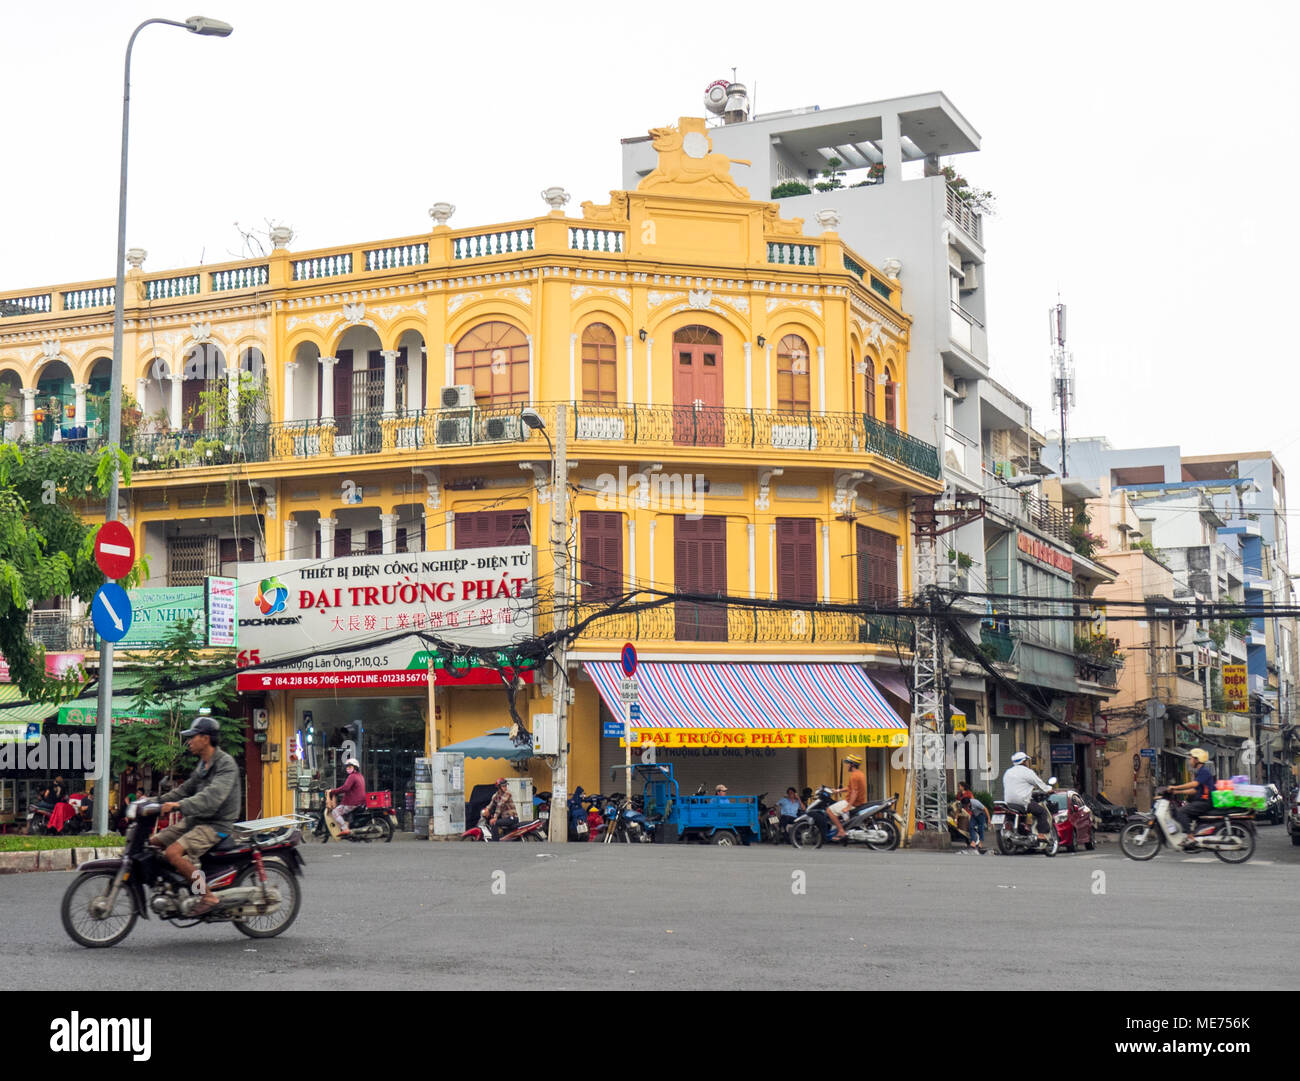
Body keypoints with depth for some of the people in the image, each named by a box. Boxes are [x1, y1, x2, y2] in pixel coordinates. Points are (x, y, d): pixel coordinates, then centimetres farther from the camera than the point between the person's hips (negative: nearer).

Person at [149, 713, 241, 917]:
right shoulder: (203, 764, 16)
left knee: (173, 853, -27)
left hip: (216, 825, -10)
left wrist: (180, 805, -38)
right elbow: (187, 789, 24)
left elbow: (212, 798, -29)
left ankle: (209, 896, -20)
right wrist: (158, 800, 12)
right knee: (153, 843, 4)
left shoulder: (226, 764, -15)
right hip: (194, 820, 10)